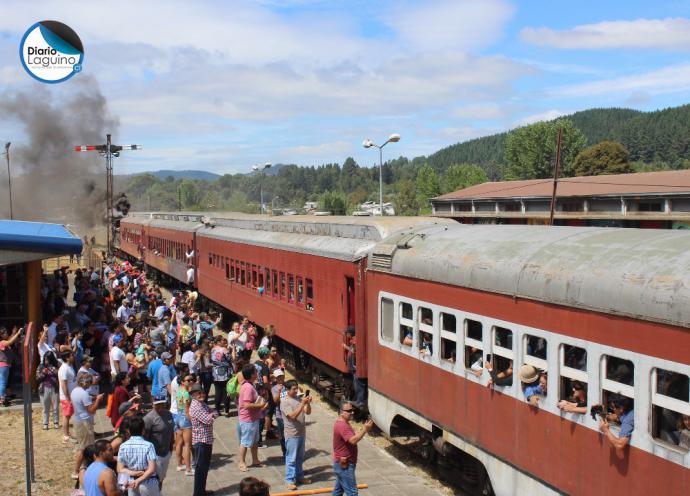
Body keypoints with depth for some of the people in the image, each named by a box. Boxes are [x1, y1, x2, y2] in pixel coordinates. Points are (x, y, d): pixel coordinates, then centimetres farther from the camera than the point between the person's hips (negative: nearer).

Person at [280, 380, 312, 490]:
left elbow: (308, 412, 4)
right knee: (291, 458, 0)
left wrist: (308, 403, -15)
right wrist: (303, 403, -28)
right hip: (292, 435, -7)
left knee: (300, 457, 17)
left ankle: (299, 477, 29)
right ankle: (290, 480, 8)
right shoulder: (284, 401, -15)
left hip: (301, 433, 7)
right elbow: (293, 416, -25)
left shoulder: (299, 399, 6)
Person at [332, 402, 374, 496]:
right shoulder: (342, 425, -23)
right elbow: (353, 440, -35)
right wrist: (365, 429, -34)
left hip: (341, 463, 11)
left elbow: (351, 439, 20)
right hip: (344, 465, -11)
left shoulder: (342, 423, 12)